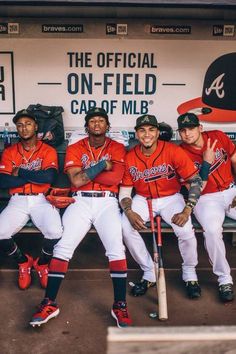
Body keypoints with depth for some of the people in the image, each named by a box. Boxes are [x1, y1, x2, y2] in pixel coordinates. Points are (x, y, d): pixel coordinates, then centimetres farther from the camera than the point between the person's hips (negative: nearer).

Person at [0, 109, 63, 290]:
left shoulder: (48, 151, 3)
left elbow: (49, 177, -15)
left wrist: (20, 172, -8)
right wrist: (35, 176, -9)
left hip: (42, 200, -2)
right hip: (17, 201, 2)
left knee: (56, 232, -28)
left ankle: (42, 262, 8)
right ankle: (23, 261, 11)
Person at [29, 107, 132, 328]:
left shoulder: (117, 148, 7)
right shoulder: (74, 149, 8)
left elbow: (114, 179, -9)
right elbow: (76, 180, -7)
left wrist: (85, 172, -5)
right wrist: (102, 165, -6)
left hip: (107, 202, -1)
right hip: (80, 202, 1)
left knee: (116, 248, -18)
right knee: (63, 247, -13)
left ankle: (120, 305, -7)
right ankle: (49, 303, -4)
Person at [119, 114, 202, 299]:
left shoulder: (173, 151, -16)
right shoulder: (130, 158, -7)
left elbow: (196, 180, -13)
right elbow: (125, 190, -2)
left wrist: (186, 210, -23)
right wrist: (129, 211, -22)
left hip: (170, 197, -2)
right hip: (143, 199, 2)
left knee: (185, 230, -27)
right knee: (127, 228, -23)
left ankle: (190, 274, 6)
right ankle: (149, 273, 1)